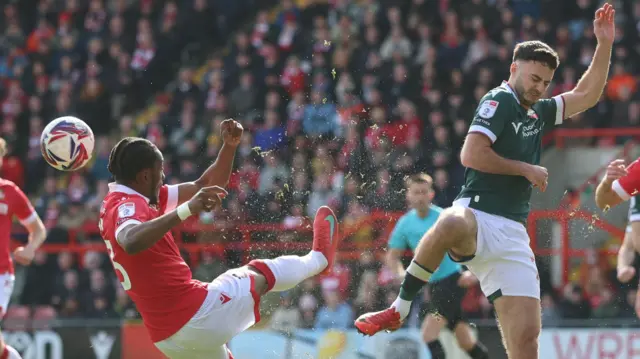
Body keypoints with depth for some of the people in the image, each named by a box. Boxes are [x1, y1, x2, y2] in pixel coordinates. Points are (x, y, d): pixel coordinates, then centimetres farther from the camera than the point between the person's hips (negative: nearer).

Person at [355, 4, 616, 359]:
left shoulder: (537, 113, 23)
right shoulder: (499, 100, -1)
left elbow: (586, 96, 32)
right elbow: (471, 154, -13)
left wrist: (604, 44, 22)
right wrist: (526, 169, -5)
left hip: (511, 234, 7)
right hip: (477, 216, -7)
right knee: (451, 224, -45)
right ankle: (398, 310, -30)